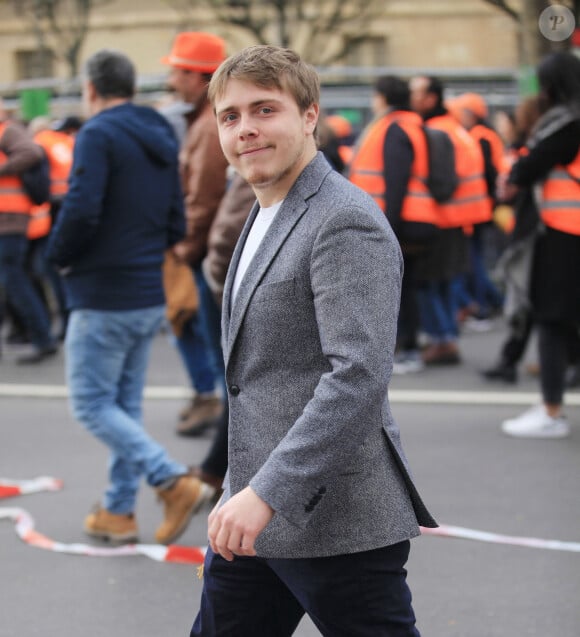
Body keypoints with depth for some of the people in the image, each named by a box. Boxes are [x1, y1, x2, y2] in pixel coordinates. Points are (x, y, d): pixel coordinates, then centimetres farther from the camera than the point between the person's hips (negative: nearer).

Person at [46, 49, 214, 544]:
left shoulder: (98, 135, -14)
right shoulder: (161, 137, 11)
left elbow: (81, 210, -24)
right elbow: (177, 223, 12)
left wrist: (61, 255, -6)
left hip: (103, 298, -8)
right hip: (151, 296, 8)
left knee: (93, 404, -1)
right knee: (126, 404, 15)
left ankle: (174, 481, -14)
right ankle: (119, 511, 18)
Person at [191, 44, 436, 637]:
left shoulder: (347, 222, -16)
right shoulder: (264, 218, 15)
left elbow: (359, 377, -26)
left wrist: (266, 493, -29)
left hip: (335, 523, -9)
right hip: (254, 517, 9)